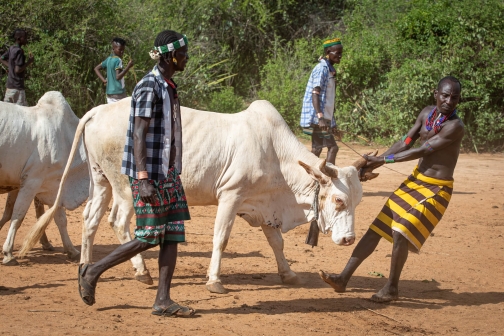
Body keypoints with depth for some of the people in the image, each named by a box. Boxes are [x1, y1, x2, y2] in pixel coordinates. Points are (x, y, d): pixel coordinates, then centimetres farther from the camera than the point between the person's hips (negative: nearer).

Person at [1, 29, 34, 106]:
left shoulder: (11, 49, 8)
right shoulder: (19, 51, -17)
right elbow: (18, 70, -22)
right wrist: (29, 62, -13)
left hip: (10, 85, 9)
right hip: (17, 86, -9)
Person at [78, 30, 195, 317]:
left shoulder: (169, 88, 14)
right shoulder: (148, 88, -15)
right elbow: (139, 136, -19)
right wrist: (143, 180, -25)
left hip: (169, 174, 9)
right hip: (149, 174, -9)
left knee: (173, 235, 3)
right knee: (149, 237, -6)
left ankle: (163, 301, 3)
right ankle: (93, 272, 8)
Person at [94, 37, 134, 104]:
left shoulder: (109, 59, 12)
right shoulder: (118, 60, -13)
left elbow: (96, 68, 22)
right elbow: (118, 77, -23)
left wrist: (104, 80, 13)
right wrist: (128, 67, -22)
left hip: (109, 92, 9)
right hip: (118, 93, -9)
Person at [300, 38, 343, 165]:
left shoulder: (330, 69, 17)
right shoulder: (322, 69, -12)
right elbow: (315, 94, -21)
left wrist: (332, 123, 23)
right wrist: (320, 117, -31)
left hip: (325, 118, 10)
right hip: (317, 118, -10)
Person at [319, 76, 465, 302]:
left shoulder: (455, 127, -20)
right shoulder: (427, 114, 2)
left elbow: (421, 151, -22)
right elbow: (405, 143, 4)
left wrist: (383, 160, -21)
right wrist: (374, 163, -6)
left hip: (436, 190, -7)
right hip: (415, 181, 7)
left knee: (401, 232, -16)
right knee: (377, 229, 2)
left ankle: (392, 288, 3)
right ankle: (343, 279, 4)